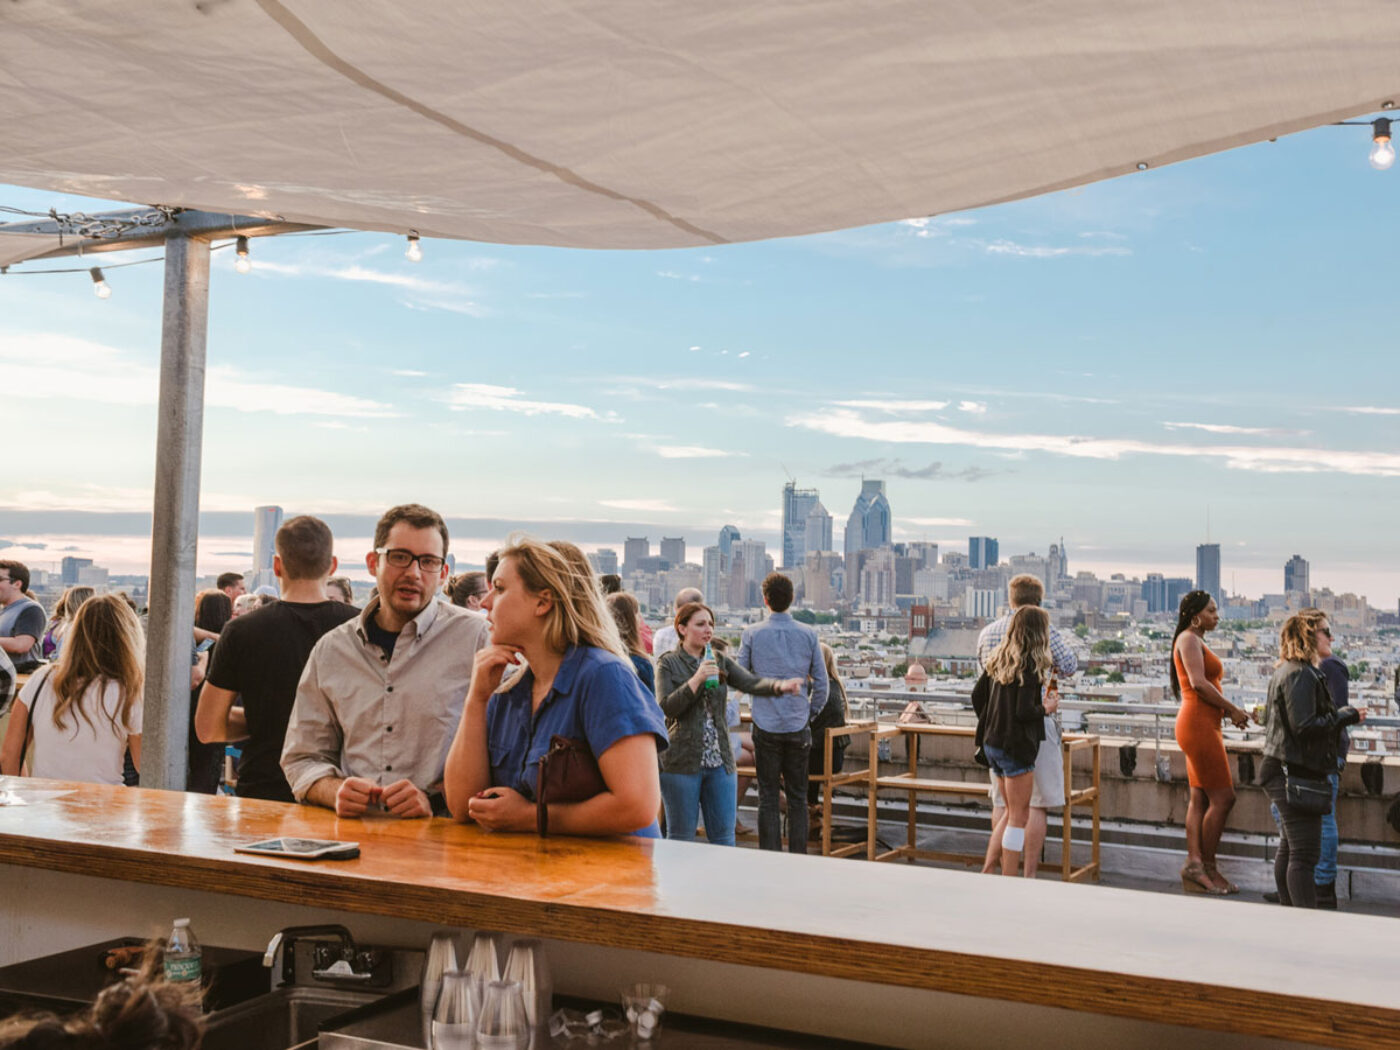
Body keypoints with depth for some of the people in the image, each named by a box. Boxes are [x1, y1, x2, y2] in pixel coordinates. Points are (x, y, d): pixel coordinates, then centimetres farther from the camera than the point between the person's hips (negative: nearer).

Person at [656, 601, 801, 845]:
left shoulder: (720, 661, 10)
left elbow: (751, 682, -6)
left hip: (720, 761, 4)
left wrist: (779, 686, -25)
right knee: (681, 837, 4)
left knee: (724, 837, 6)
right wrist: (696, 680, -22)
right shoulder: (668, 663, -3)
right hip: (682, 761, -4)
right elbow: (665, 707, -14)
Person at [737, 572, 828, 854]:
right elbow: (822, 684, 1)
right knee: (798, 797, 9)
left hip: (766, 726, -1)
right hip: (798, 726, 1)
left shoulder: (752, 634, -4)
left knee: (768, 797, 4)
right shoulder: (808, 635, 0)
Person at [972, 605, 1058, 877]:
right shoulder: (1030, 664, -16)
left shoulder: (999, 659, 7)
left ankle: (988, 869, 17)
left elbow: (977, 694, 13)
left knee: (1011, 811, 19)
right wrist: (1047, 708, -4)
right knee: (1018, 816, 2)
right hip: (1016, 747, -8)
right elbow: (1023, 712, -22)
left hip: (992, 744, 8)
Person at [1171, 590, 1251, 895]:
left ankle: (1194, 866, 7)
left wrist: (1228, 711, 6)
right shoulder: (1189, 639, -8)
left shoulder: (1197, 641, 22)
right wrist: (1232, 710, -13)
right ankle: (1206, 867, -2)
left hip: (1204, 726, 10)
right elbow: (1198, 682, -19)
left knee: (1200, 799, 7)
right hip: (1198, 724, -10)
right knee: (1223, 797, -8)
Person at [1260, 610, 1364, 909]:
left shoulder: (1287, 671, 16)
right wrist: (1346, 716, -13)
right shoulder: (1300, 674, -17)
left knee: (1289, 849, 17)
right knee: (1305, 853, -11)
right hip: (1296, 773, -11)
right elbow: (1304, 726, -24)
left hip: (1285, 773, 11)